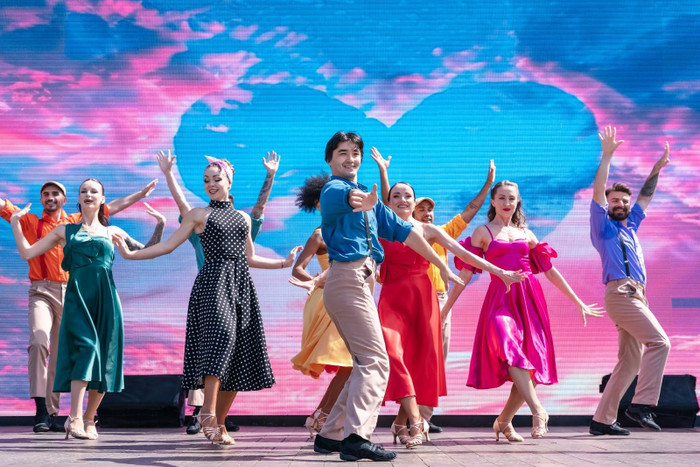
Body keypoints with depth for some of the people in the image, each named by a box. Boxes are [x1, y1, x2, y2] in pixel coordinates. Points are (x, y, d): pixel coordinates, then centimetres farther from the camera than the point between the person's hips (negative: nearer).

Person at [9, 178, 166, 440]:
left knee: (103, 357, -2)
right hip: (77, 296, -2)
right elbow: (27, 253, 16)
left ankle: (88, 420, 12)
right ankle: (74, 418, -23)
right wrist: (15, 222, 14)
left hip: (105, 298, 2)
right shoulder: (65, 231, 17)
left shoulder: (112, 232, 19)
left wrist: (160, 226, 12)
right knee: (85, 346, -22)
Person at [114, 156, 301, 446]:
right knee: (221, 333, -28)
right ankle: (208, 412, -29)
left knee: (239, 355, -2)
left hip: (241, 285, 4)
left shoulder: (243, 218, 21)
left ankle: (218, 423, 5)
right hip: (214, 282, -4)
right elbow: (168, 245, 6)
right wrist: (130, 254, -3)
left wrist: (285, 263, 28)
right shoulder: (198, 214, 10)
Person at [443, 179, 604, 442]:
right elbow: (465, 273, 5)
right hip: (501, 299, -3)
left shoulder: (526, 234, 19)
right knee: (511, 350, -29)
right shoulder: (483, 232, 10)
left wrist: (578, 303, 20)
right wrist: (445, 309, -1)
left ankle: (503, 422, 9)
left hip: (530, 299, 4)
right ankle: (538, 411, -34)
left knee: (532, 365, -6)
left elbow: (550, 271, 21)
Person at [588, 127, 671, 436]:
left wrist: (657, 169, 30)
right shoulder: (603, 225, 7)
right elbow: (598, 191, -4)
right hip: (620, 292, -8)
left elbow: (645, 196, 34)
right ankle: (642, 404, -23)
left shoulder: (630, 226, 26)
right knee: (659, 342, -20)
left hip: (635, 296, 8)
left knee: (630, 362, 3)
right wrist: (607, 155, -8)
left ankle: (602, 420, 3)